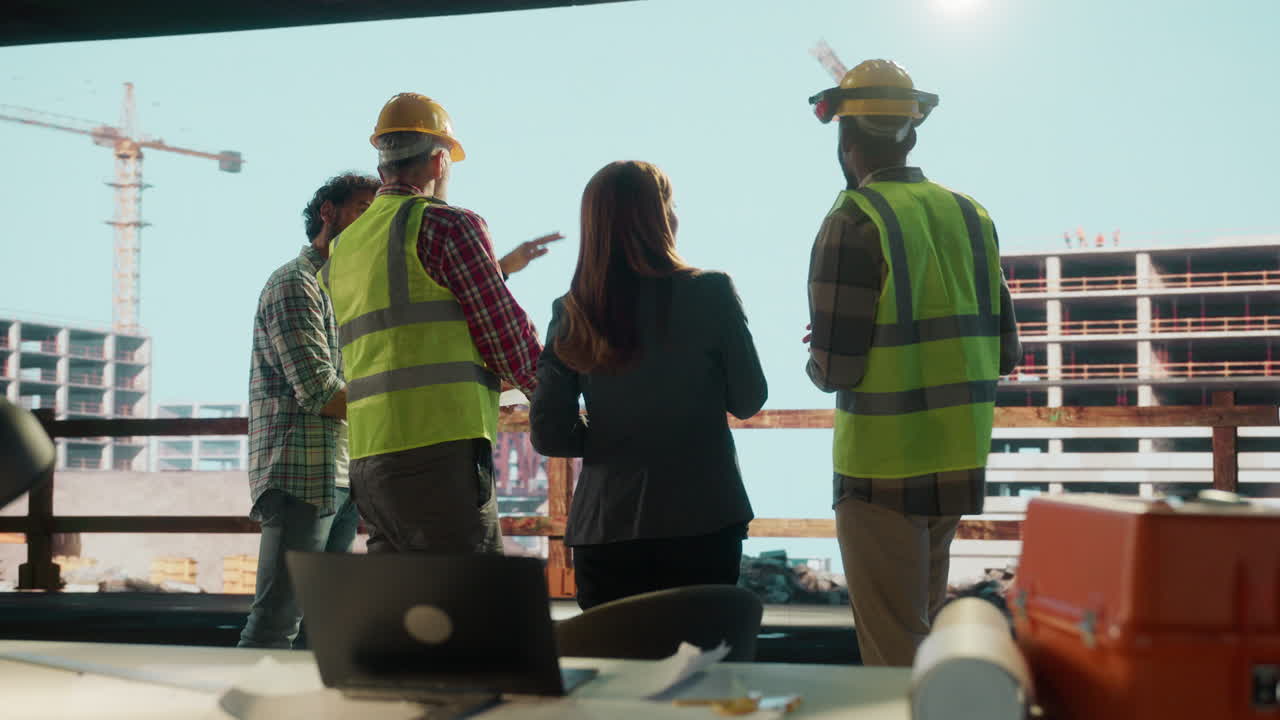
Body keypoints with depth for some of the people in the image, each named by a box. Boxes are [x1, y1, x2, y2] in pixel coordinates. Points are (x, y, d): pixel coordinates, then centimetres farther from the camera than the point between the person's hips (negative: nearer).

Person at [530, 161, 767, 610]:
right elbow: (748, 402, 1)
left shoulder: (571, 314, -2)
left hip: (606, 531, 2)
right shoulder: (710, 294, -8)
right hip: (702, 522, -2)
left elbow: (548, 435, 0)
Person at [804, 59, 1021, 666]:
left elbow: (835, 369, -17)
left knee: (892, 651, 4)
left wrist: (817, 359, 4)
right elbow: (1004, 353, 9)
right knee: (927, 628, 23)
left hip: (882, 470, -7)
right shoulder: (970, 215, 6)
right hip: (960, 466, 7)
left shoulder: (854, 222, -15)